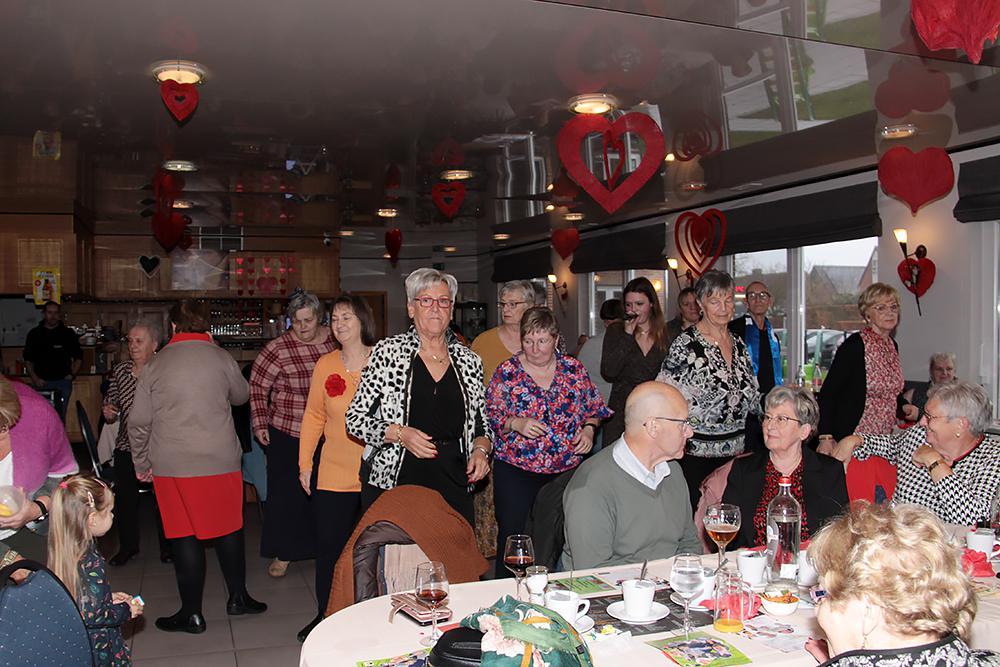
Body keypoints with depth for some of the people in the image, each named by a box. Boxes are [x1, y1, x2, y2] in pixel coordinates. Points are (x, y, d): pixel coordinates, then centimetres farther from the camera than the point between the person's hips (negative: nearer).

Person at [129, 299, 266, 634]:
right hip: (221, 461, 1)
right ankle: (238, 597, 26)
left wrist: (141, 462, 13)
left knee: (185, 534, 7)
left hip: (172, 465, 0)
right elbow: (241, 395, 14)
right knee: (228, 527, 15)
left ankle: (192, 613, 15)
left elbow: (139, 421, -1)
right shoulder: (221, 358, -3)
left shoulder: (156, 364, -3)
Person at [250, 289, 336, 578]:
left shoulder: (336, 341, 0)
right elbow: (257, 386, -2)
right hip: (287, 434, -3)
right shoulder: (277, 349, -11)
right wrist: (260, 425, -6)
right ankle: (282, 553, 21)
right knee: (286, 492, 3)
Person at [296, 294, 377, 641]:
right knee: (329, 547, 8)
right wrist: (305, 463, 5)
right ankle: (325, 615, 26)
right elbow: (314, 416, 8)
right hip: (332, 476, 2)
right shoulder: (325, 365, 3)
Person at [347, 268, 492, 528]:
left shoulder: (469, 360, 8)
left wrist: (481, 449, -3)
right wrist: (400, 434, -15)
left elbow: (482, 424, 18)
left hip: (453, 488, 3)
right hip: (392, 484, -2)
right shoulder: (388, 352, -1)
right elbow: (355, 419, -1)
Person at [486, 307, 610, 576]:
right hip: (516, 471, -2)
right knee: (512, 535, 0)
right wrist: (516, 423, -19)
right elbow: (490, 415, -2)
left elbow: (594, 409, 12)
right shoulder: (507, 372, -2)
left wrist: (589, 429, -6)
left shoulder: (574, 369, 4)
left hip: (568, 470, 2)